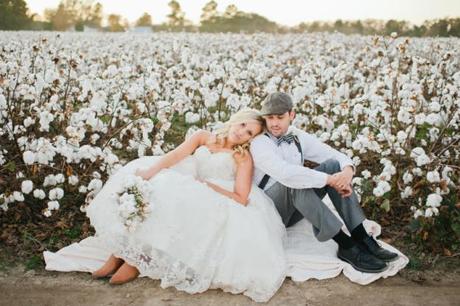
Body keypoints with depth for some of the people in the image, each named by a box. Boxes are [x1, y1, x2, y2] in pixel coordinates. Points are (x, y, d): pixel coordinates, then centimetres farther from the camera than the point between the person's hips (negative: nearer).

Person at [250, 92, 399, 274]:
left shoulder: (298, 138, 3)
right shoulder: (259, 143, -18)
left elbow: (337, 156, 0)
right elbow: (285, 173, -35)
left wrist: (347, 170, -24)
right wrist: (329, 179, -34)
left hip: (295, 209, 6)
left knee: (333, 165, -12)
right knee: (294, 183, -36)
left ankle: (361, 238, -20)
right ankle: (345, 245, -31)